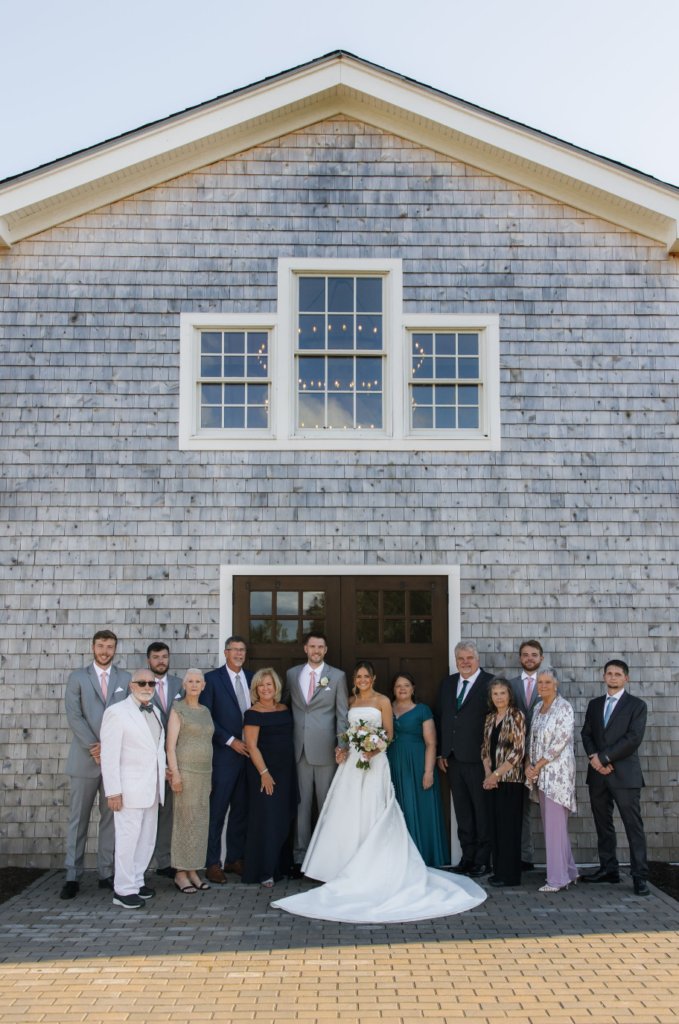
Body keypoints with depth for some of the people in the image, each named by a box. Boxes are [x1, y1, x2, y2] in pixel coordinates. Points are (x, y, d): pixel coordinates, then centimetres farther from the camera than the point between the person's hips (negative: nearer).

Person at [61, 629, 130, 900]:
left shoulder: (125, 680, 9)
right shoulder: (77, 678, 5)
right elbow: (74, 716, -4)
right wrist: (93, 749, -13)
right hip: (85, 759, -1)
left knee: (111, 817, 5)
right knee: (78, 818, 2)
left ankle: (106, 873, 13)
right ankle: (73, 876, 8)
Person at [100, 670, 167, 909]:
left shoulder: (154, 712, 14)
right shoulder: (117, 712, -9)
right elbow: (109, 755, -12)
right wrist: (113, 791, -15)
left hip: (152, 788, 8)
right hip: (130, 788, -7)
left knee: (147, 839, 13)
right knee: (128, 839, -3)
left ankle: (137, 881, 25)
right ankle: (123, 890, 7)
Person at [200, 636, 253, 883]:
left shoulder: (252, 678, 12)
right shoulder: (212, 678, -3)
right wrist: (230, 741, -12)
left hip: (249, 752, 5)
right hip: (223, 755, -5)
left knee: (241, 810, 10)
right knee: (217, 811, 0)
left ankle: (235, 858, 21)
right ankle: (213, 863, 9)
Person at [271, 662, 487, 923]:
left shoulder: (383, 701, 0)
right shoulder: (352, 701, 15)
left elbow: (389, 735, -3)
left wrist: (373, 750, -19)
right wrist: (344, 750, 1)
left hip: (374, 762, -5)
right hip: (351, 760, 5)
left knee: (370, 813, -5)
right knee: (347, 812, 1)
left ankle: (369, 867, 1)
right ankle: (347, 866, 9)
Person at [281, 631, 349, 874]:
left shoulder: (337, 676, 3)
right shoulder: (292, 674, 10)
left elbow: (342, 714, 1)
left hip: (325, 750, -2)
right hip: (299, 750, 2)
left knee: (327, 805, 5)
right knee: (301, 804, 5)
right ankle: (300, 857, 12)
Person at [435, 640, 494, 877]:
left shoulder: (490, 683, -5)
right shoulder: (447, 683, 12)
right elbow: (439, 718, 14)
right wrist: (440, 752, 9)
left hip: (478, 759, -5)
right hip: (453, 758, 6)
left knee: (482, 810, 3)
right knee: (462, 810, 12)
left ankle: (483, 859, 13)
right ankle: (468, 856, 22)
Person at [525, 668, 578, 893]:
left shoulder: (563, 708, -10)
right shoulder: (538, 708, 14)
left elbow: (560, 741, -16)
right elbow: (532, 739, 15)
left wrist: (538, 766, -12)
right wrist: (528, 764, 0)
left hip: (557, 771, -8)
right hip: (540, 773, 8)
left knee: (555, 824, -5)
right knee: (550, 823, 12)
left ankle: (558, 879, 2)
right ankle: (569, 871, 23)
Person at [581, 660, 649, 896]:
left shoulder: (636, 705, 0)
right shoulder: (594, 704, 15)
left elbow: (633, 738, -11)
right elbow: (586, 734, 9)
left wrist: (603, 757, -14)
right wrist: (596, 760, -9)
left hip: (624, 774, -5)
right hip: (598, 774, 5)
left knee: (633, 825, -4)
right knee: (603, 824, 10)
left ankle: (640, 876, 1)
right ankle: (609, 869, 20)